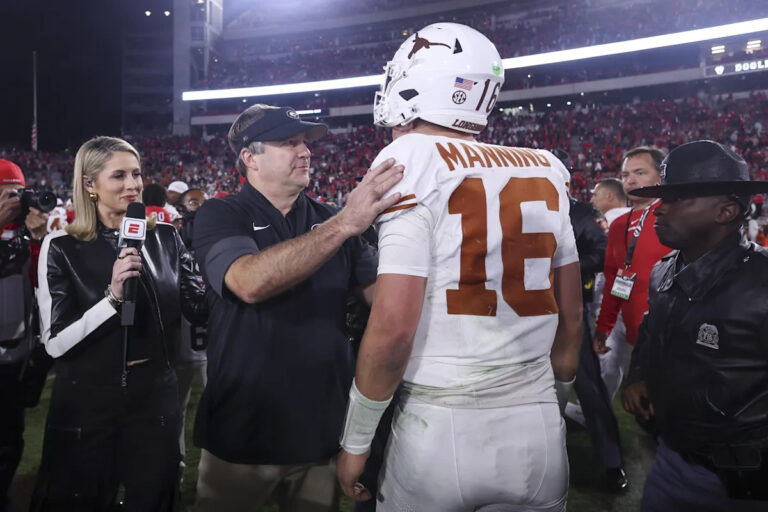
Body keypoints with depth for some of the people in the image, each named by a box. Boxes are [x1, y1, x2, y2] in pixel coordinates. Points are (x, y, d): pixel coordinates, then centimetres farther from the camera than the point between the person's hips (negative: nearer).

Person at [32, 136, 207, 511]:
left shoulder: (164, 238, -1)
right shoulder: (62, 248, -9)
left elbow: (199, 307, -3)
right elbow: (55, 343, -13)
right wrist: (113, 296, -26)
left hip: (155, 397, 2)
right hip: (86, 403, -2)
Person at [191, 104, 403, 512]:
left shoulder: (329, 220, 5)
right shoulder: (220, 216, -6)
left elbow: (383, 293, -1)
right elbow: (251, 283, -27)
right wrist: (345, 224, -33)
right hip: (242, 430, -3)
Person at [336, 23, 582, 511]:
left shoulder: (412, 163, -12)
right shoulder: (545, 171, 4)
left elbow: (393, 326, -18)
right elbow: (571, 318, 9)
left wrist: (355, 441, -4)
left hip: (441, 429, -4)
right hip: (538, 426, 5)